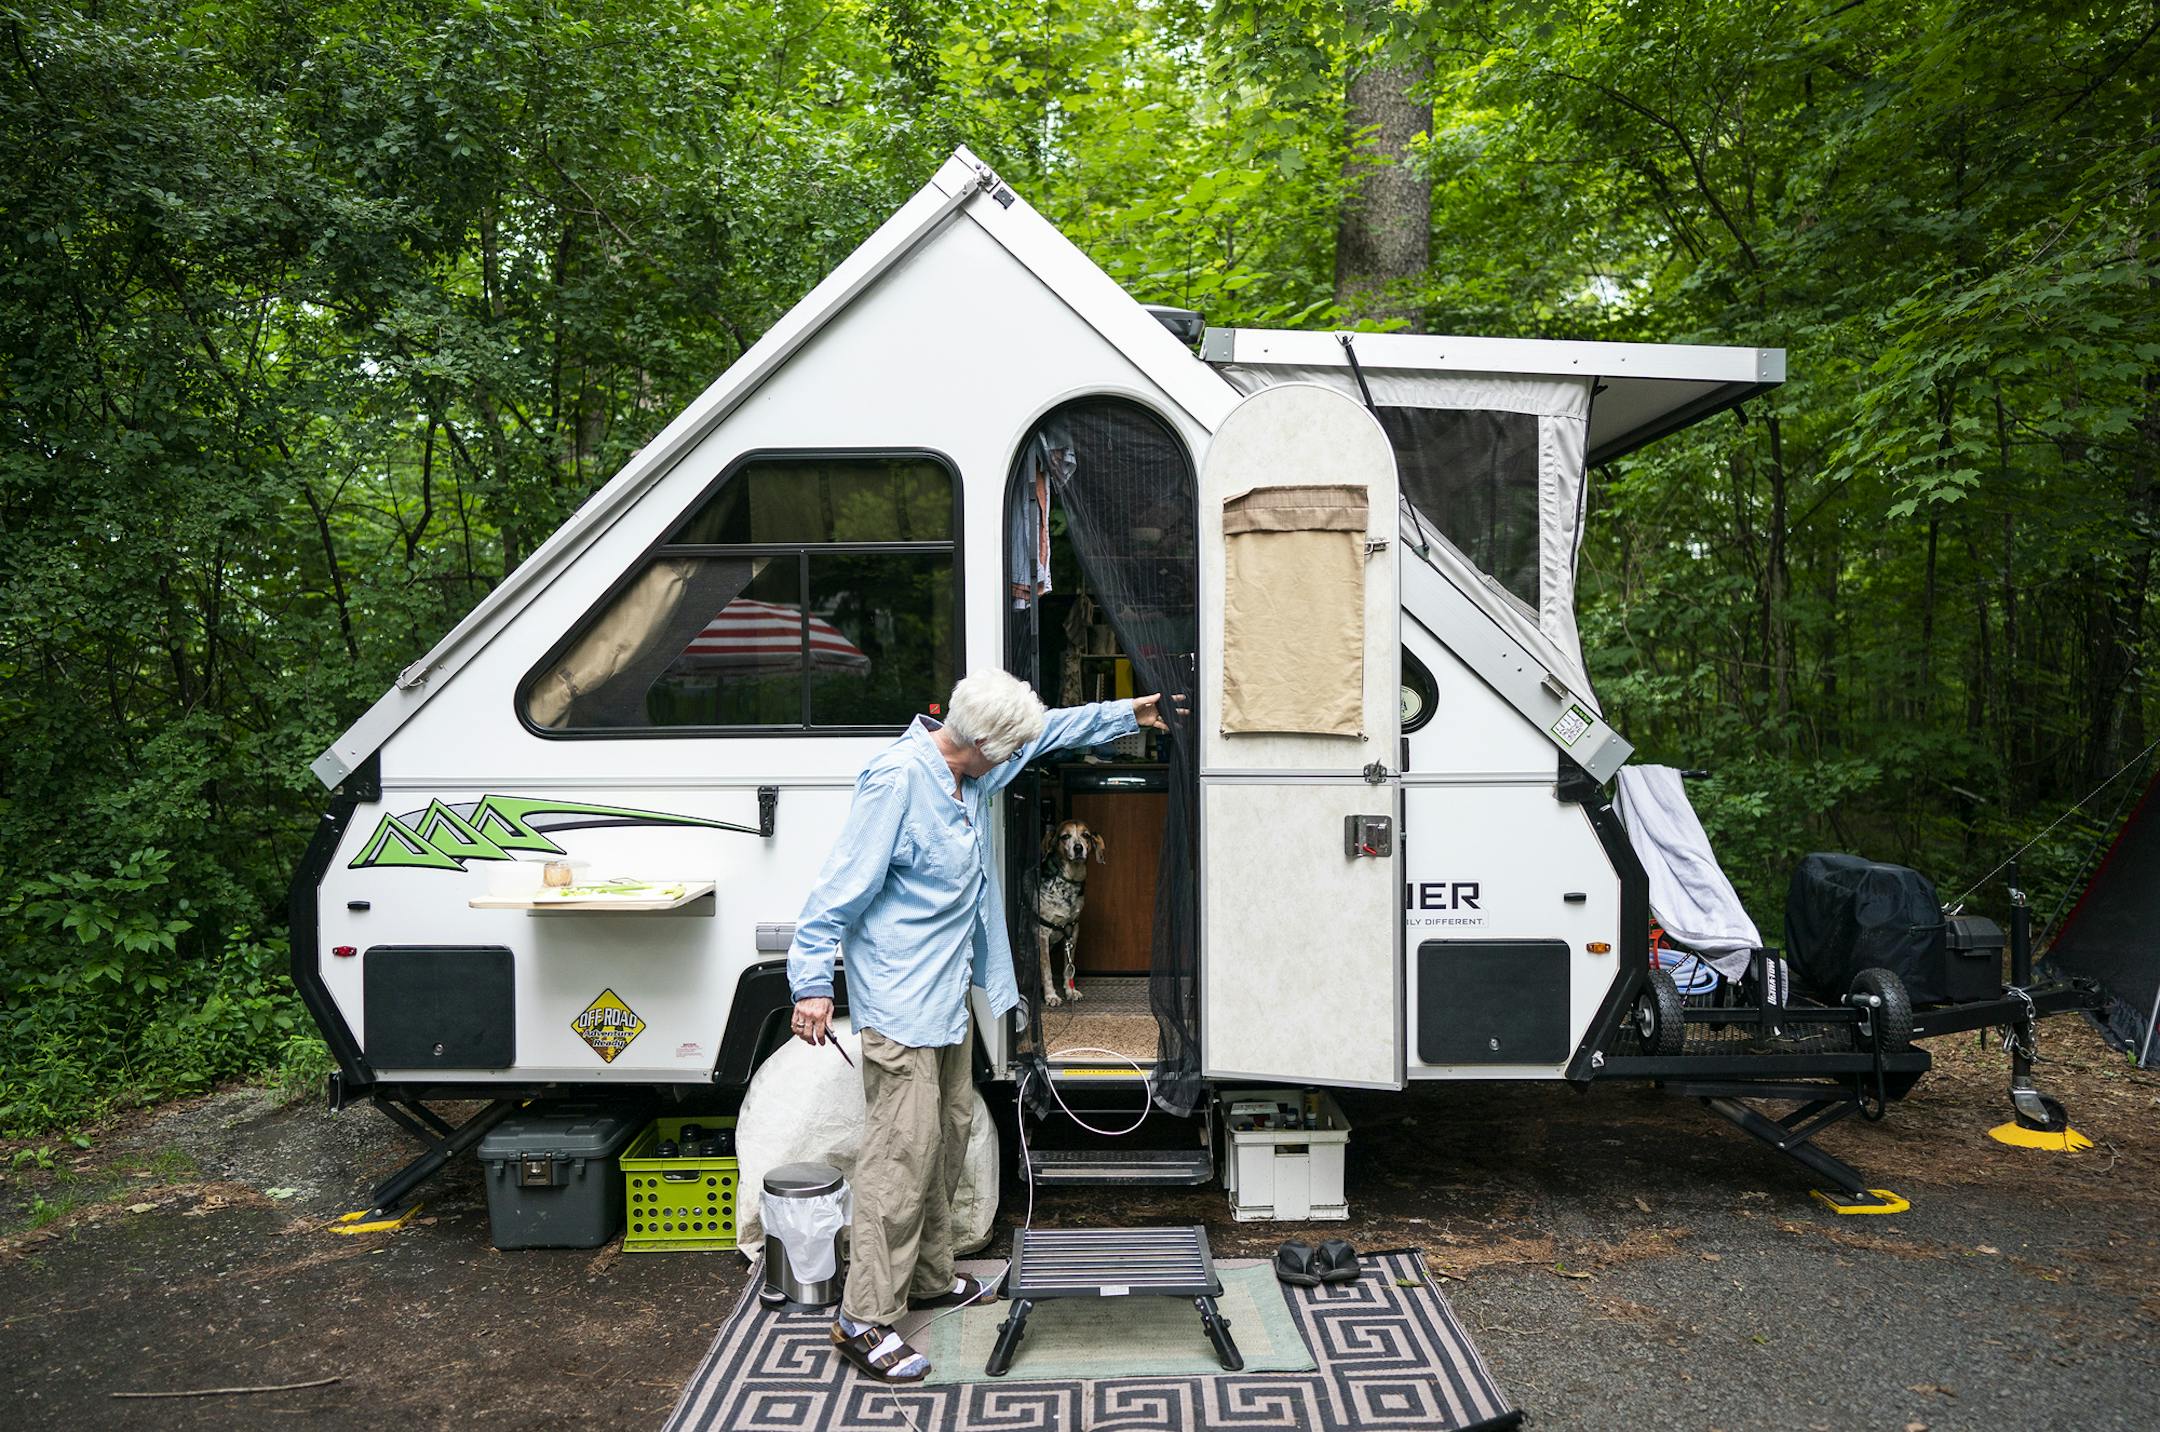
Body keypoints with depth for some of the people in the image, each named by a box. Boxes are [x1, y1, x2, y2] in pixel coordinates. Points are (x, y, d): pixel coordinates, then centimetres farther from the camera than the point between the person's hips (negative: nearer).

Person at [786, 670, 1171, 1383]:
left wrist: (1126, 713, 29)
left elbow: (1048, 732, 24)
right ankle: (865, 1319, 5)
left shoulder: (974, 770, 6)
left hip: (949, 993, 10)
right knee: (904, 1150, -7)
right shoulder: (898, 778, -22)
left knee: (949, 1134, 17)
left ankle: (930, 1277, 32)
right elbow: (841, 885, -21)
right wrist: (813, 980, -21)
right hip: (900, 1002, -9)